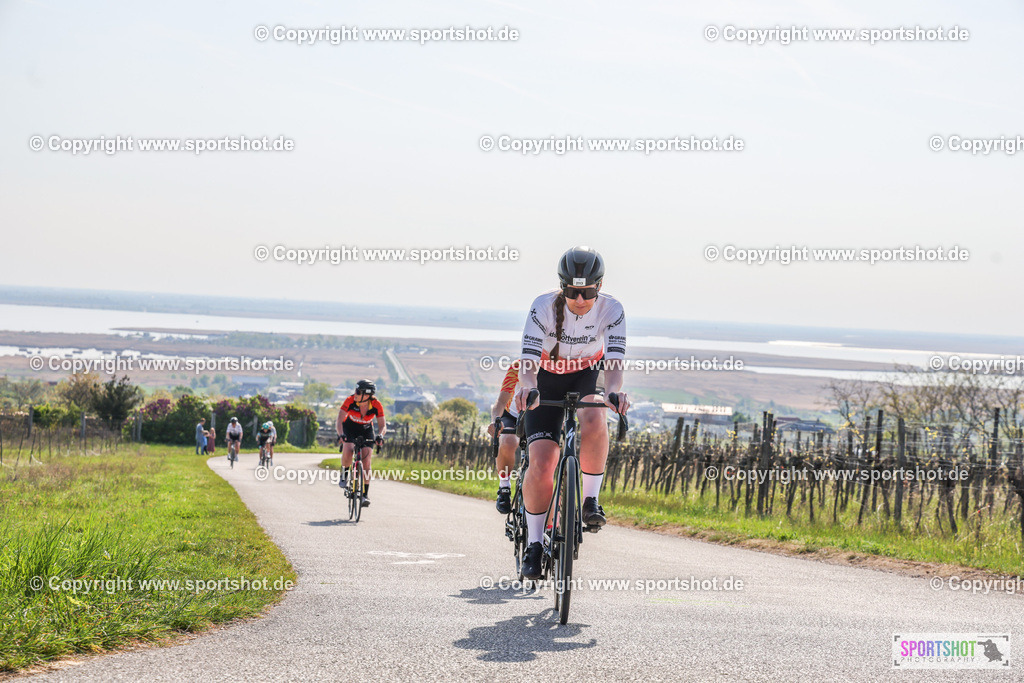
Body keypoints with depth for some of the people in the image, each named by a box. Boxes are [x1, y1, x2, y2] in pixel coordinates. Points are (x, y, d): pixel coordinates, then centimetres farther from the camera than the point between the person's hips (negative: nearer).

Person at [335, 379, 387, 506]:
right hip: (349, 428, -1)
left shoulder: (376, 405, -26)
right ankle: (344, 474, -1)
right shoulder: (350, 401, -29)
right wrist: (340, 434, -50)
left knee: (366, 462, -12)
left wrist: (380, 435, -45)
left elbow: (383, 426, -23)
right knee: (348, 452, -30)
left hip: (366, 430, 1)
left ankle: (365, 494, -3)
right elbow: (339, 421, -31)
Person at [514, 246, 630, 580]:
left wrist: (614, 390, -53)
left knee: (593, 422, -36)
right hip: (548, 381, -1)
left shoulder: (611, 310, -23)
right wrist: (526, 387, -56)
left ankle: (590, 500, -16)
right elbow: (529, 359, -33)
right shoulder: (544, 306, -26)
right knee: (541, 465, -14)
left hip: (587, 377, 1)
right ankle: (535, 543, 3)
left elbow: (614, 361, -31)